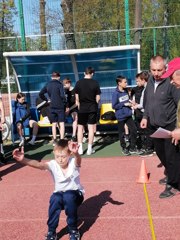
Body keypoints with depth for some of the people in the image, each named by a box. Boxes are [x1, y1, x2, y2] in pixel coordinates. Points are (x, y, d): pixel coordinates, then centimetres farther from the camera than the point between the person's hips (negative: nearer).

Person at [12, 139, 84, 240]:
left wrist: (75, 153, -71)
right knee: (55, 198, -34)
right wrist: (23, 160, -55)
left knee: (68, 197, -36)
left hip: (76, 194, -1)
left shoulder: (73, 162, -19)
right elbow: (39, 164, -35)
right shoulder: (53, 165, -16)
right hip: (60, 194, 2)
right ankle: (51, 232, -15)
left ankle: (73, 230, -16)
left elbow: (78, 159, -44)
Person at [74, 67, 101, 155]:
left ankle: (80, 148, 10)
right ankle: (89, 149, 7)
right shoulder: (95, 83, -6)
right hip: (92, 108, 0)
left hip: (82, 109, 1)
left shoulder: (78, 83, -4)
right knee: (91, 128, 4)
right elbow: (98, 98, -4)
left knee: (80, 127, 10)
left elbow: (77, 98, 0)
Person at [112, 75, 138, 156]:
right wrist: (124, 104, -17)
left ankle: (132, 147, 20)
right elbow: (114, 106, -15)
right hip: (121, 116, -6)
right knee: (122, 133, 7)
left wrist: (130, 102, -2)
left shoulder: (126, 91, 4)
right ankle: (124, 148, 25)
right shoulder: (116, 93, -14)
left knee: (134, 130, 4)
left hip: (128, 114, 6)